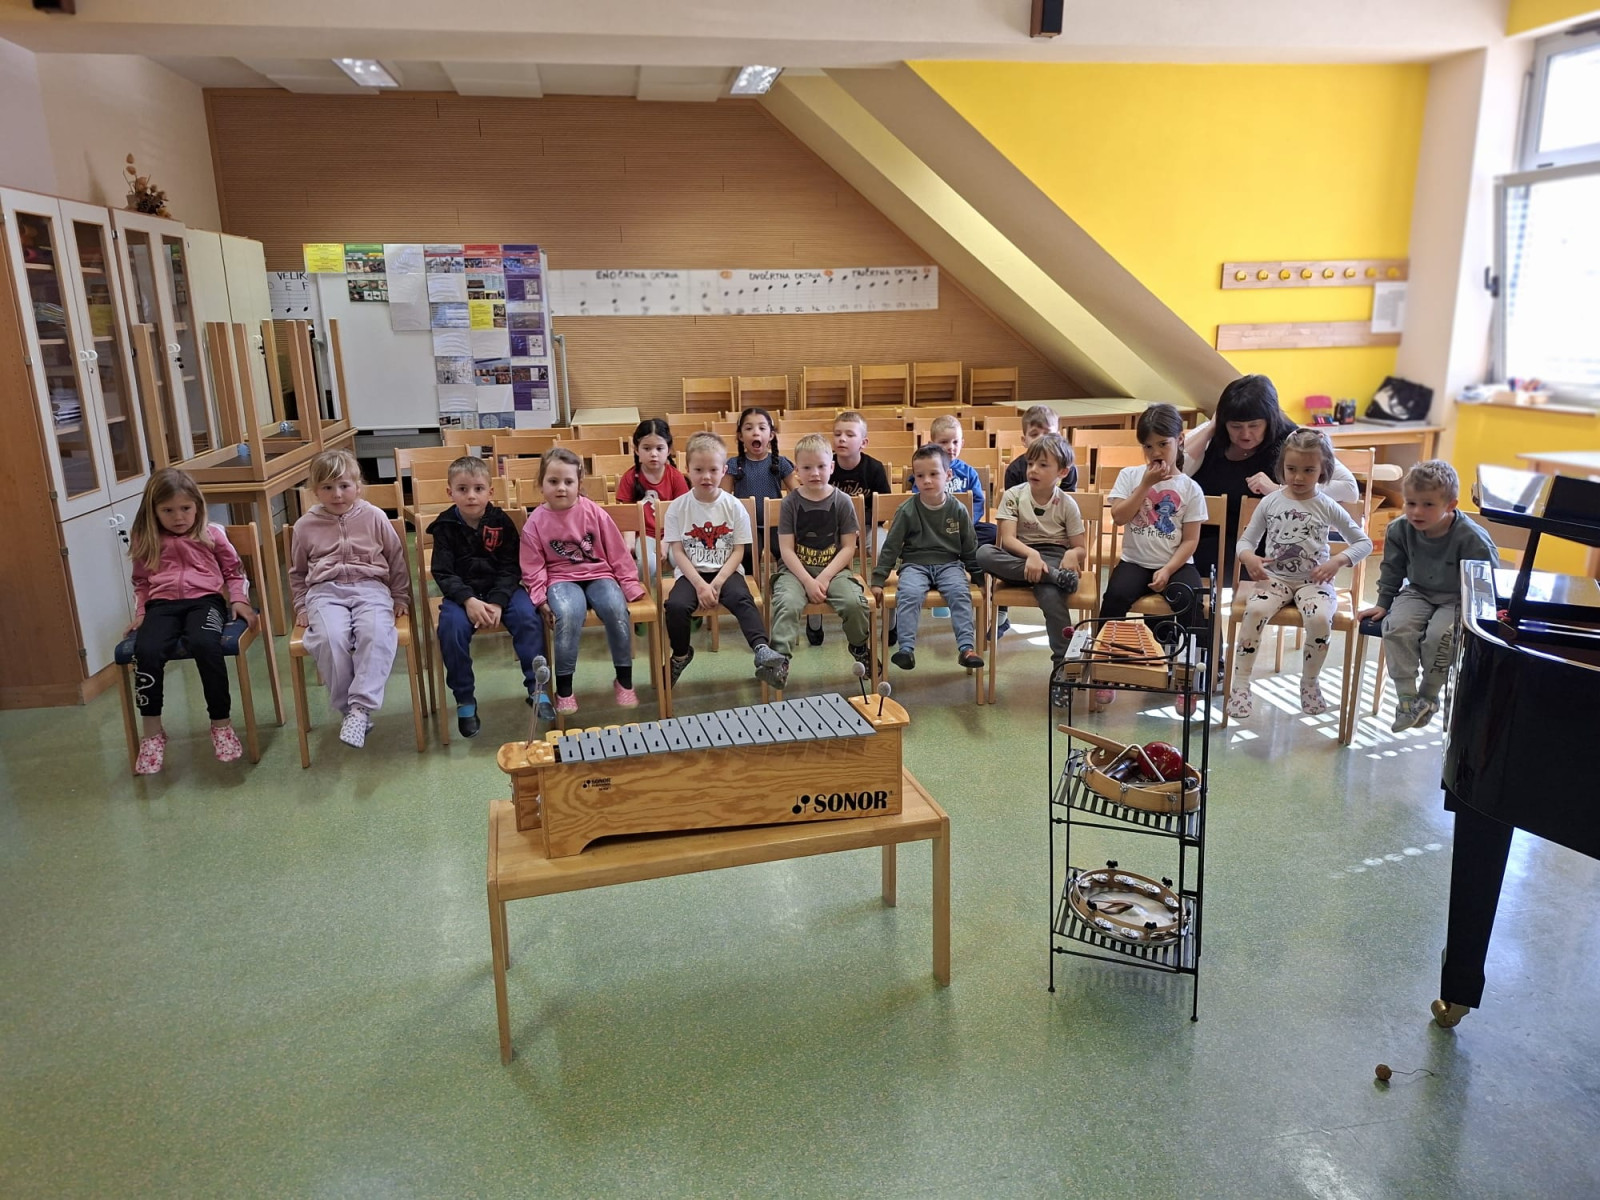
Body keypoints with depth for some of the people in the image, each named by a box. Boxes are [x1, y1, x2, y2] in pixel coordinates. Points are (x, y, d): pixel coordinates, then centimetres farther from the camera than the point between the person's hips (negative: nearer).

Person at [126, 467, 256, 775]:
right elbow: (141, 582, 24)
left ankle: (222, 723, -21)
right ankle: (151, 732, -14)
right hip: (162, 604, 2)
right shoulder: (145, 542, 15)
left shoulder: (212, 534, 11)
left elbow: (233, 571, 17)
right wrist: (141, 612, 11)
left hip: (204, 599, -2)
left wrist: (239, 600, 3)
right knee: (146, 651, -30)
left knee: (205, 645, -36)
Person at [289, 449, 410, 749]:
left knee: (376, 633, -35)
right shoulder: (306, 525, 11)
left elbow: (396, 560, 17)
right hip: (325, 591, 1)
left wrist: (400, 598, 16)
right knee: (330, 639, -33)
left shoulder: (374, 517, 7)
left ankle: (361, 707, -35)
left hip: (370, 587, -1)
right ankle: (348, 710, -20)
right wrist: (301, 606, 18)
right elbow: (297, 571, 25)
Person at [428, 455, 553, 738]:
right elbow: (443, 572, -7)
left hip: (502, 589, 1)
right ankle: (465, 700, -14)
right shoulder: (445, 526, -2)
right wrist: (469, 601, -23)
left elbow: (511, 568, -3)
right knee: (452, 627, -29)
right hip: (461, 593, -1)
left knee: (528, 618, -26)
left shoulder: (501, 522, -1)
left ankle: (536, 688, -12)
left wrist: (497, 602, -19)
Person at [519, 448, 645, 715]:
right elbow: (533, 568, 1)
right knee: (569, 614, -35)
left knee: (617, 609, -31)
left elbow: (617, 553, 4)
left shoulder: (594, 513, -1)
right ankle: (564, 688, -21)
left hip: (598, 575, 1)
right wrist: (540, 597, -12)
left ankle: (624, 680, -11)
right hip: (561, 579, -1)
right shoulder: (535, 522, -2)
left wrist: (630, 583, 1)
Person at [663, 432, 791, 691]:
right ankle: (680, 654, -1)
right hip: (690, 573, 0)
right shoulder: (678, 507, 0)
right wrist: (700, 585, -16)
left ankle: (763, 651, -43)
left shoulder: (734, 507, 0)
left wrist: (716, 584, -15)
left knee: (743, 599, -30)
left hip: (726, 572, 0)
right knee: (675, 605, -27)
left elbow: (738, 552, -2)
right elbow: (678, 552, -3)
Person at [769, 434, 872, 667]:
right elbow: (786, 550, -4)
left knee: (855, 602, -24)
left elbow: (848, 547, -1)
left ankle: (859, 647, 6)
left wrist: (824, 578, -13)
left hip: (833, 569, 1)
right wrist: (808, 581, -15)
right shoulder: (790, 502, -1)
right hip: (796, 569, 0)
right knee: (787, 603, -31)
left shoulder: (842, 501, 1)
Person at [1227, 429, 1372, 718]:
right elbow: (1246, 540, 9)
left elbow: (1364, 542, 8)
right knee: (1255, 610, -31)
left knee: (1320, 618, -31)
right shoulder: (1270, 502, 6)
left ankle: (1309, 682, -5)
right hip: (1274, 576, 1)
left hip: (1313, 580, 0)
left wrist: (1338, 561, -11)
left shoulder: (1327, 508, 3)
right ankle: (1240, 683, -20)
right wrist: (1248, 557, -16)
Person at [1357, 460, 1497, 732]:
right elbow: (1392, 570, 8)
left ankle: (1428, 696, -5)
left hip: (1458, 600, -4)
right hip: (1418, 592, 4)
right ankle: (1406, 697, -17)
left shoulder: (1472, 538, -21)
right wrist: (1383, 604, 7)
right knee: (1396, 627, -25)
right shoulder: (1400, 529, -8)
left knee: (1439, 635, -30)